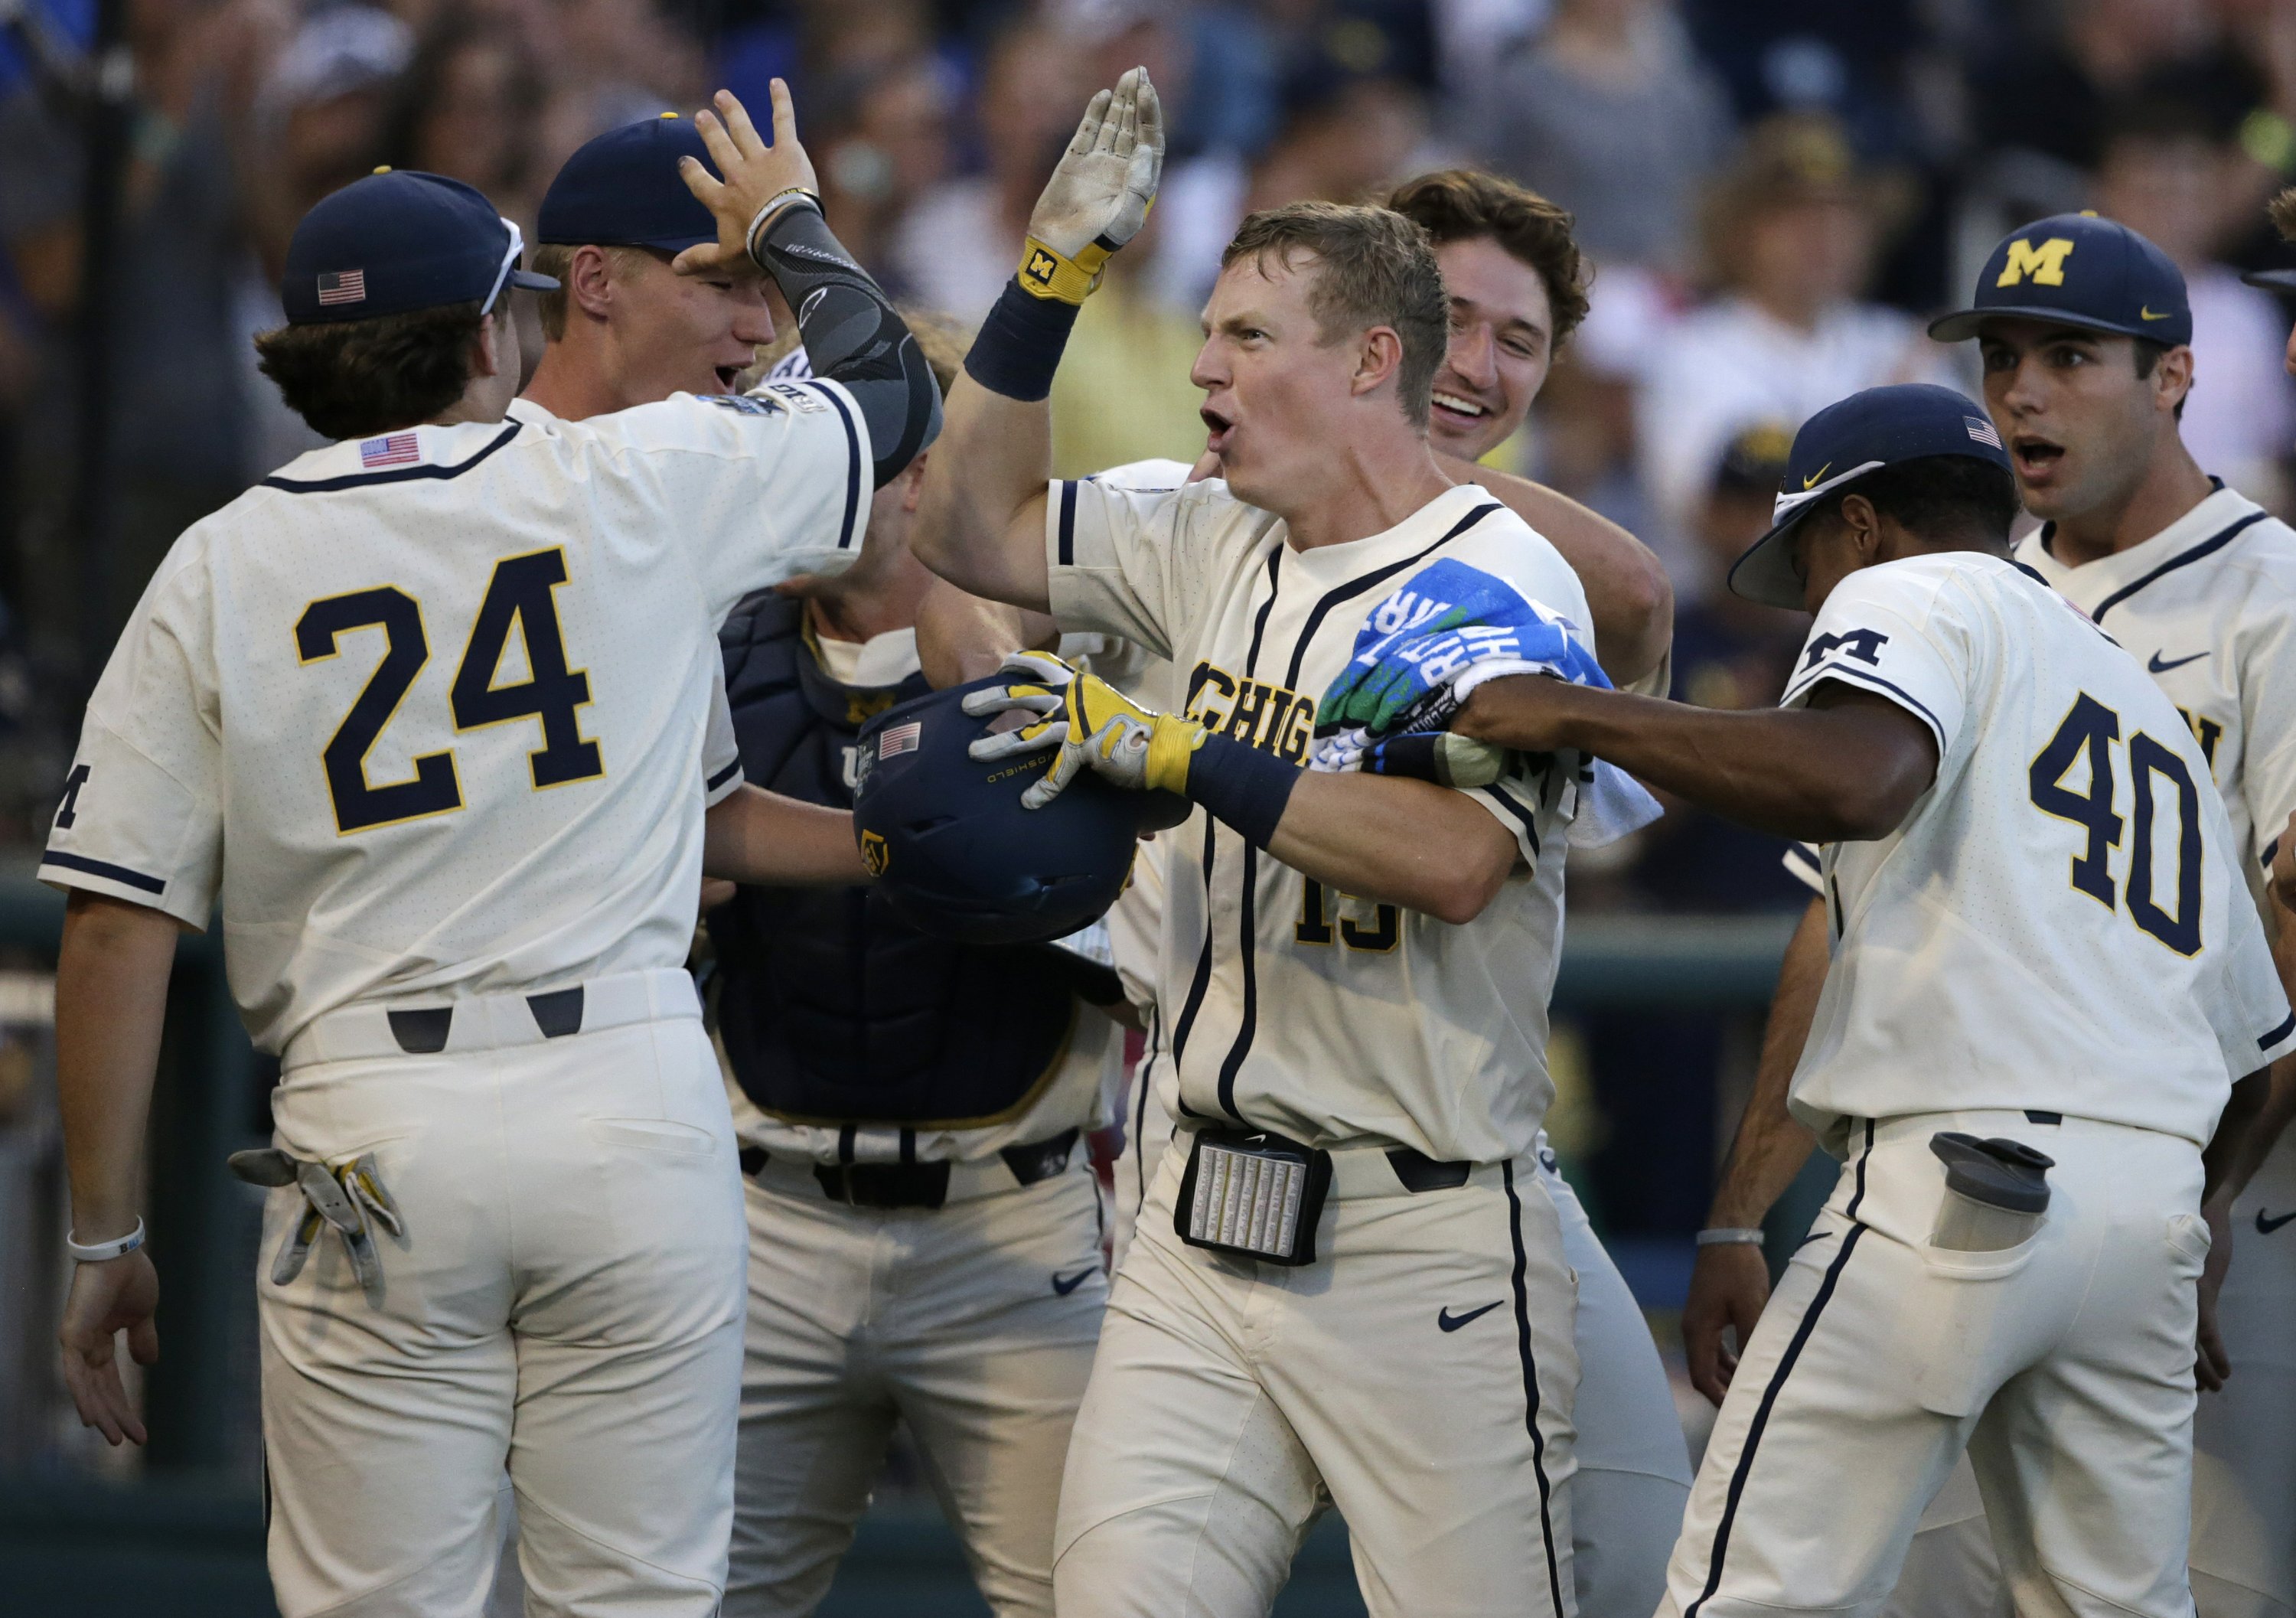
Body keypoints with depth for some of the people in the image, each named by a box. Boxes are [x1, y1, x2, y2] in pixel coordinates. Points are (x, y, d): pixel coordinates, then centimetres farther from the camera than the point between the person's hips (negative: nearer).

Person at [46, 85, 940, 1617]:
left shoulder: (217, 571, 4)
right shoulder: (643, 485, 3)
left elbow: (117, 927, 0)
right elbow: (893, 392, 21)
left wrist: (105, 1242, 7)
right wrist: (791, 224, 41)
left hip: (370, 1142, 0)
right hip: (634, 1098, 0)